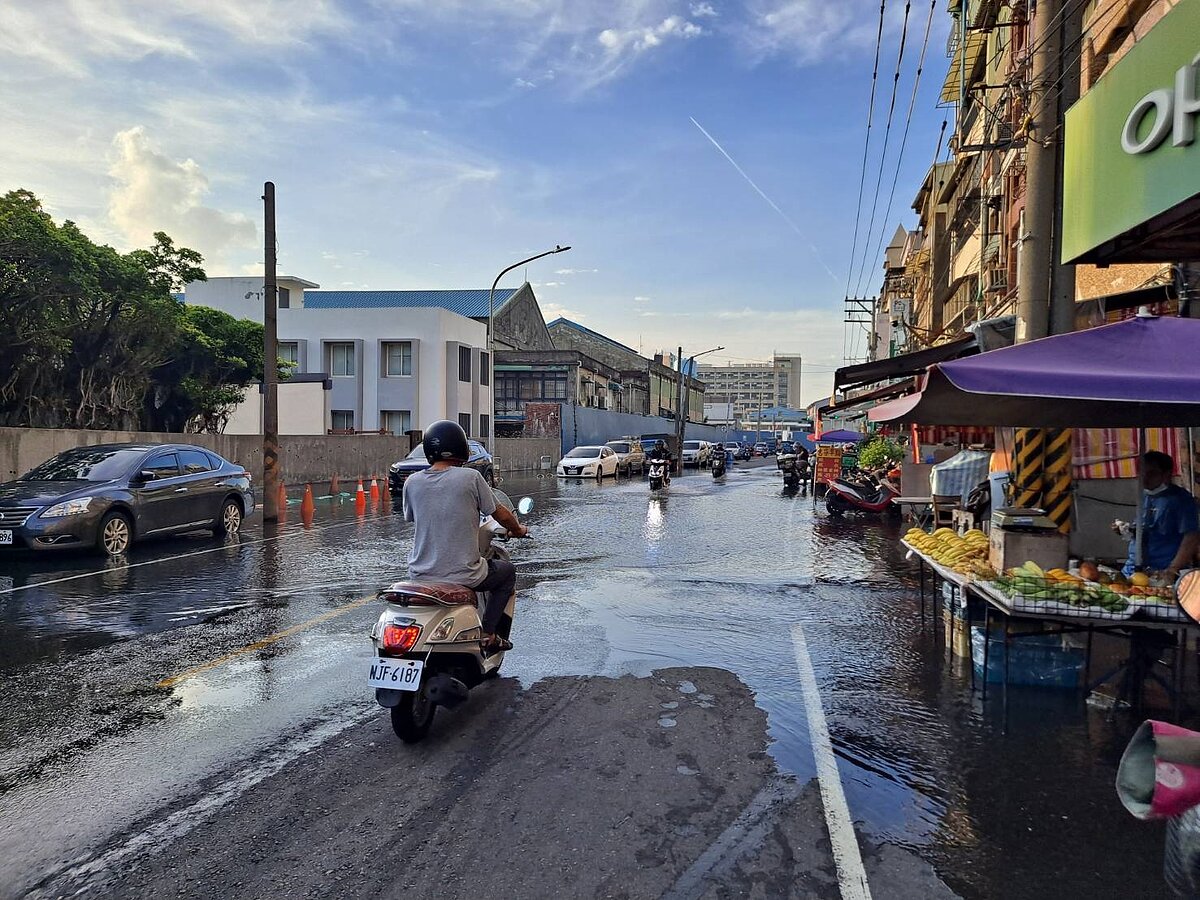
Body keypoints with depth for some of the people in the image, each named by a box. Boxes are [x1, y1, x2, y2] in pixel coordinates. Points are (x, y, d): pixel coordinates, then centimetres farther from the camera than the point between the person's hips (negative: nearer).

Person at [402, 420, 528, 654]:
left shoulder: (412, 482, -1)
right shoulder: (470, 477, -11)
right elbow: (501, 515, -2)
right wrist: (518, 530, 20)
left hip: (420, 575, 4)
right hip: (462, 575, -4)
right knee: (507, 571, 24)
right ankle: (488, 633, 14)